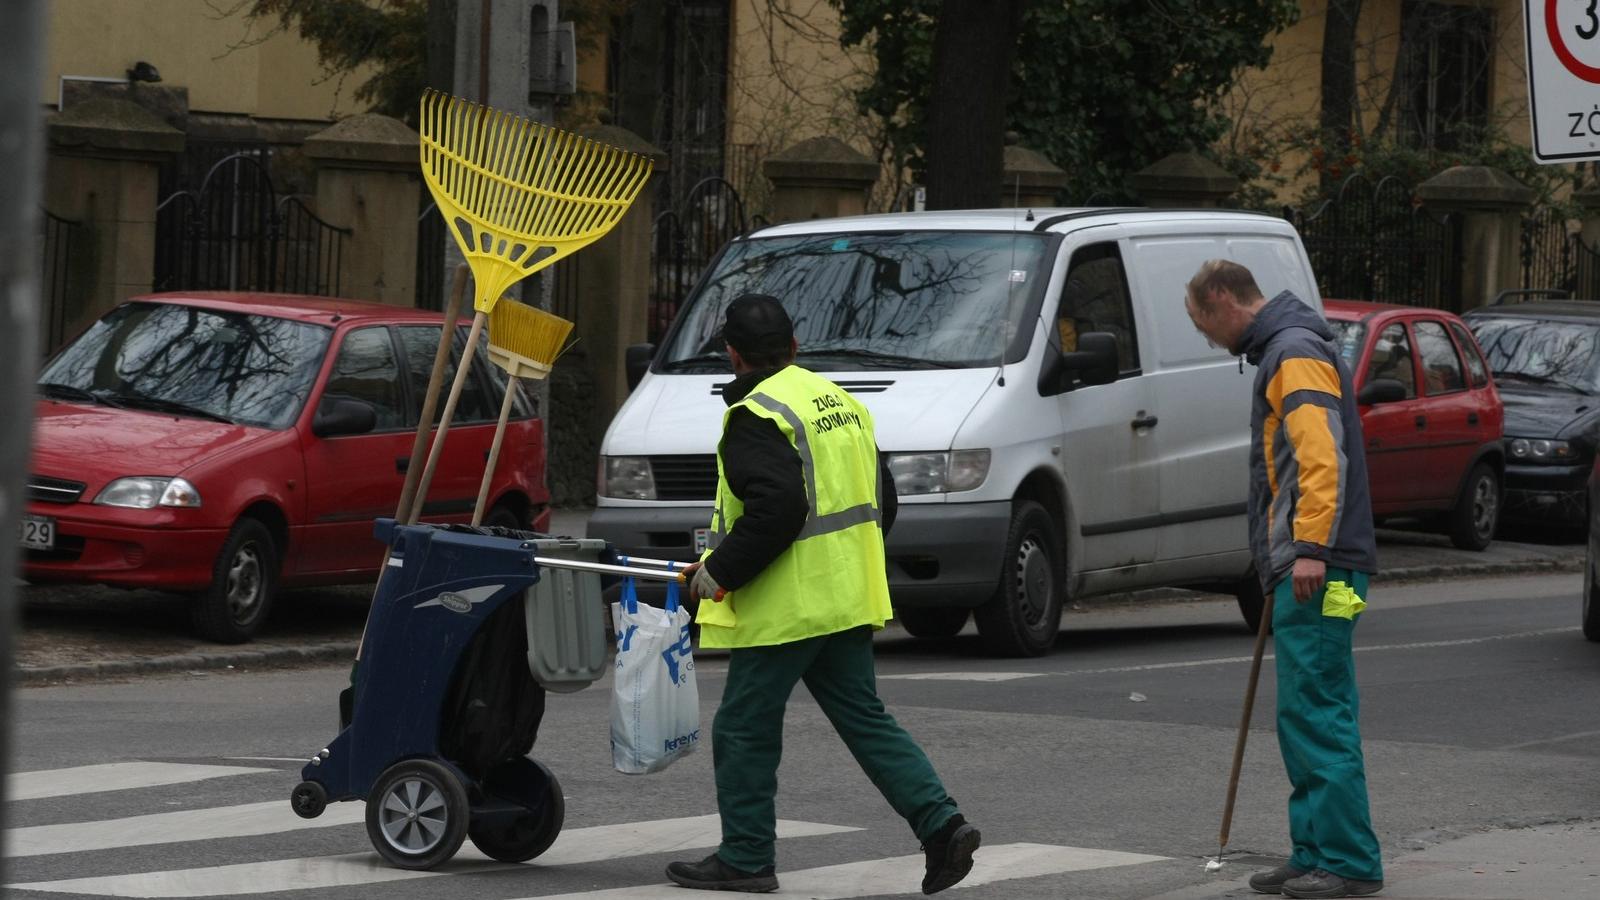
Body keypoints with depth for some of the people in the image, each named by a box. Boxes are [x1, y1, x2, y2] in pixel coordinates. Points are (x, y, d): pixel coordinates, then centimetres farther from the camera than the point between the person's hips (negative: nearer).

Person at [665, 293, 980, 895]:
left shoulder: (758, 416, -15)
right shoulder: (840, 401, 14)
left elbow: (775, 506, -26)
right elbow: (882, 498, 17)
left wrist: (721, 570, -17)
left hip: (785, 607, -8)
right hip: (848, 600, 9)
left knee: (744, 729, 3)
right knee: (865, 719, 11)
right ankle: (940, 823, -1)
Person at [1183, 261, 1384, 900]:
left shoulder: (1296, 352, -10)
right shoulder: (1280, 351, 23)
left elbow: (1323, 455, -21)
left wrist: (1311, 548, -27)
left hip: (1316, 571, -11)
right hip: (1301, 571, 11)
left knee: (1318, 714, -11)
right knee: (1305, 715, 11)